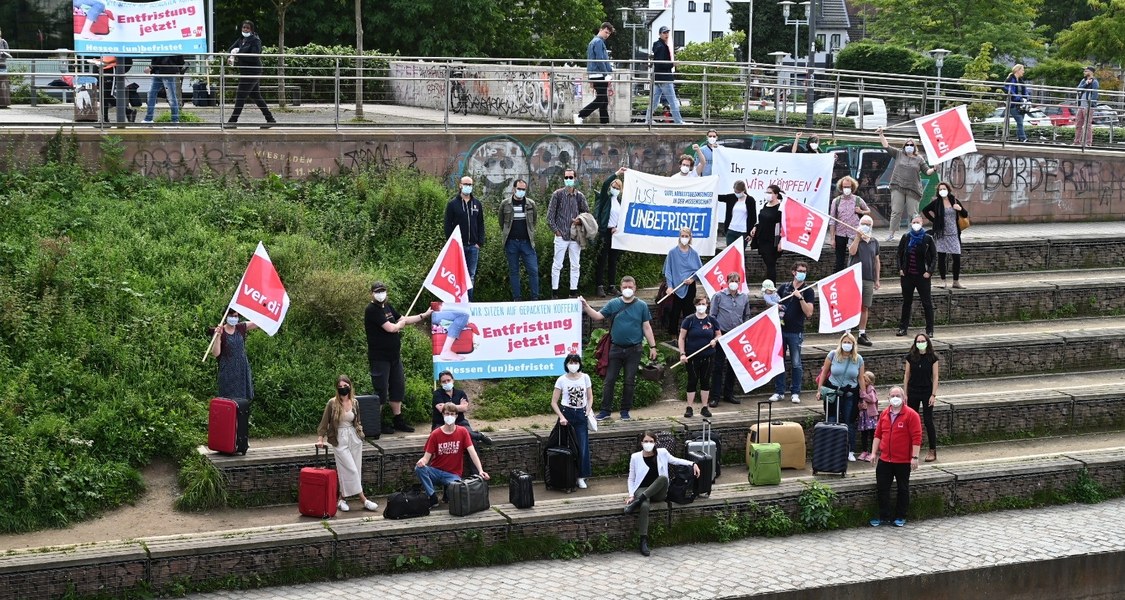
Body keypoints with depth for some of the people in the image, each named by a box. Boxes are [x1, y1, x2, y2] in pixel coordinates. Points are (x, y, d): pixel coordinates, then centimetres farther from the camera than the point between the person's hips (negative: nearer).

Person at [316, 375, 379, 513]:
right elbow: (324, 422, -3)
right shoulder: (332, 403, -7)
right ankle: (364, 500, -5)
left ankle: (341, 499, 14)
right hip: (340, 440, -4)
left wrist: (360, 432, 4)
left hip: (354, 438, 4)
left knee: (347, 472, 4)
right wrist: (320, 438, -9)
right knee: (351, 470, -8)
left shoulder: (354, 403, 4)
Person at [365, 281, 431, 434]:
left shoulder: (387, 306, 13)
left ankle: (398, 420, 24)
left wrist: (425, 315, 15)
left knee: (398, 388, 14)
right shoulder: (372, 310, -16)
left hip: (394, 356, 9)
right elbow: (390, 328, -22)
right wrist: (400, 324, -1)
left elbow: (404, 319, 20)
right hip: (380, 357, -9)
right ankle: (376, 424, 6)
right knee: (381, 390, -4)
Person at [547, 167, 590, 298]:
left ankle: (573, 292, 13)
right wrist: (556, 231, -6)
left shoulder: (580, 196, 8)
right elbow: (550, 215, 0)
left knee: (575, 265, 6)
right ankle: (554, 292, 3)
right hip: (561, 236, -3)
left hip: (576, 236, 3)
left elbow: (587, 213, 16)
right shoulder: (557, 194, 0)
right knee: (557, 265, -3)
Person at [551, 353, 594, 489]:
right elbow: (554, 402, -4)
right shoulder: (561, 380, -4)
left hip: (581, 414, 2)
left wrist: (587, 413, -5)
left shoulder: (585, 378, 1)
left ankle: (581, 477, 7)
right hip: (567, 413, -1)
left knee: (582, 446, -2)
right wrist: (561, 417, -15)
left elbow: (590, 398, 9)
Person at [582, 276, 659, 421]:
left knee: (629, 381, 6)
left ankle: (625, 411, 17)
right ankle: (605, 410, 7)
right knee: (609, 380, 1)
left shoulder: (641, 306, 3)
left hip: (634, 350, 0)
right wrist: (586, 307, -17)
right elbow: (597, 316, -2)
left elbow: (647, 327, 5)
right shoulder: (613, 304, 3)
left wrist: (652, 346, 2)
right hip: (616, 348, 0)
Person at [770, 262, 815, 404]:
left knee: (796, 364, 0)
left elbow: (809, 313, -11)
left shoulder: (808, 291, -1)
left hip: (796, 332, -3)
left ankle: (795, 393, 9)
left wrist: (800, 297, -21)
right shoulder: (784, 287, 8)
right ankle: (779, 391, 14)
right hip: (780, 329, 3)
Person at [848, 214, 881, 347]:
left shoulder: (874, 242, 13)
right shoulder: (854, 240, 2)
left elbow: (877, 261, 17)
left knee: (865, 307, 6)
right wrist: (858, 236, -19)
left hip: (869, 280, 4)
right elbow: (852, 251, -19)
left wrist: (877, 280, 14)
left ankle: (862, 334, 12)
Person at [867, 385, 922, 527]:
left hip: (903, 461, -5)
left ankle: (900, 517, 19)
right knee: (881, 489, 5)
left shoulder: (911, 414, -9)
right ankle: (884, 516, 15)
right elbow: (878, 434, 12)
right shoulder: (884, 414, 7)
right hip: (885, 460, 5)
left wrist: (914, 457, -16)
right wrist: (874, 453, 6)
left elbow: (916, 437, -12)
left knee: (903, 489, 8)